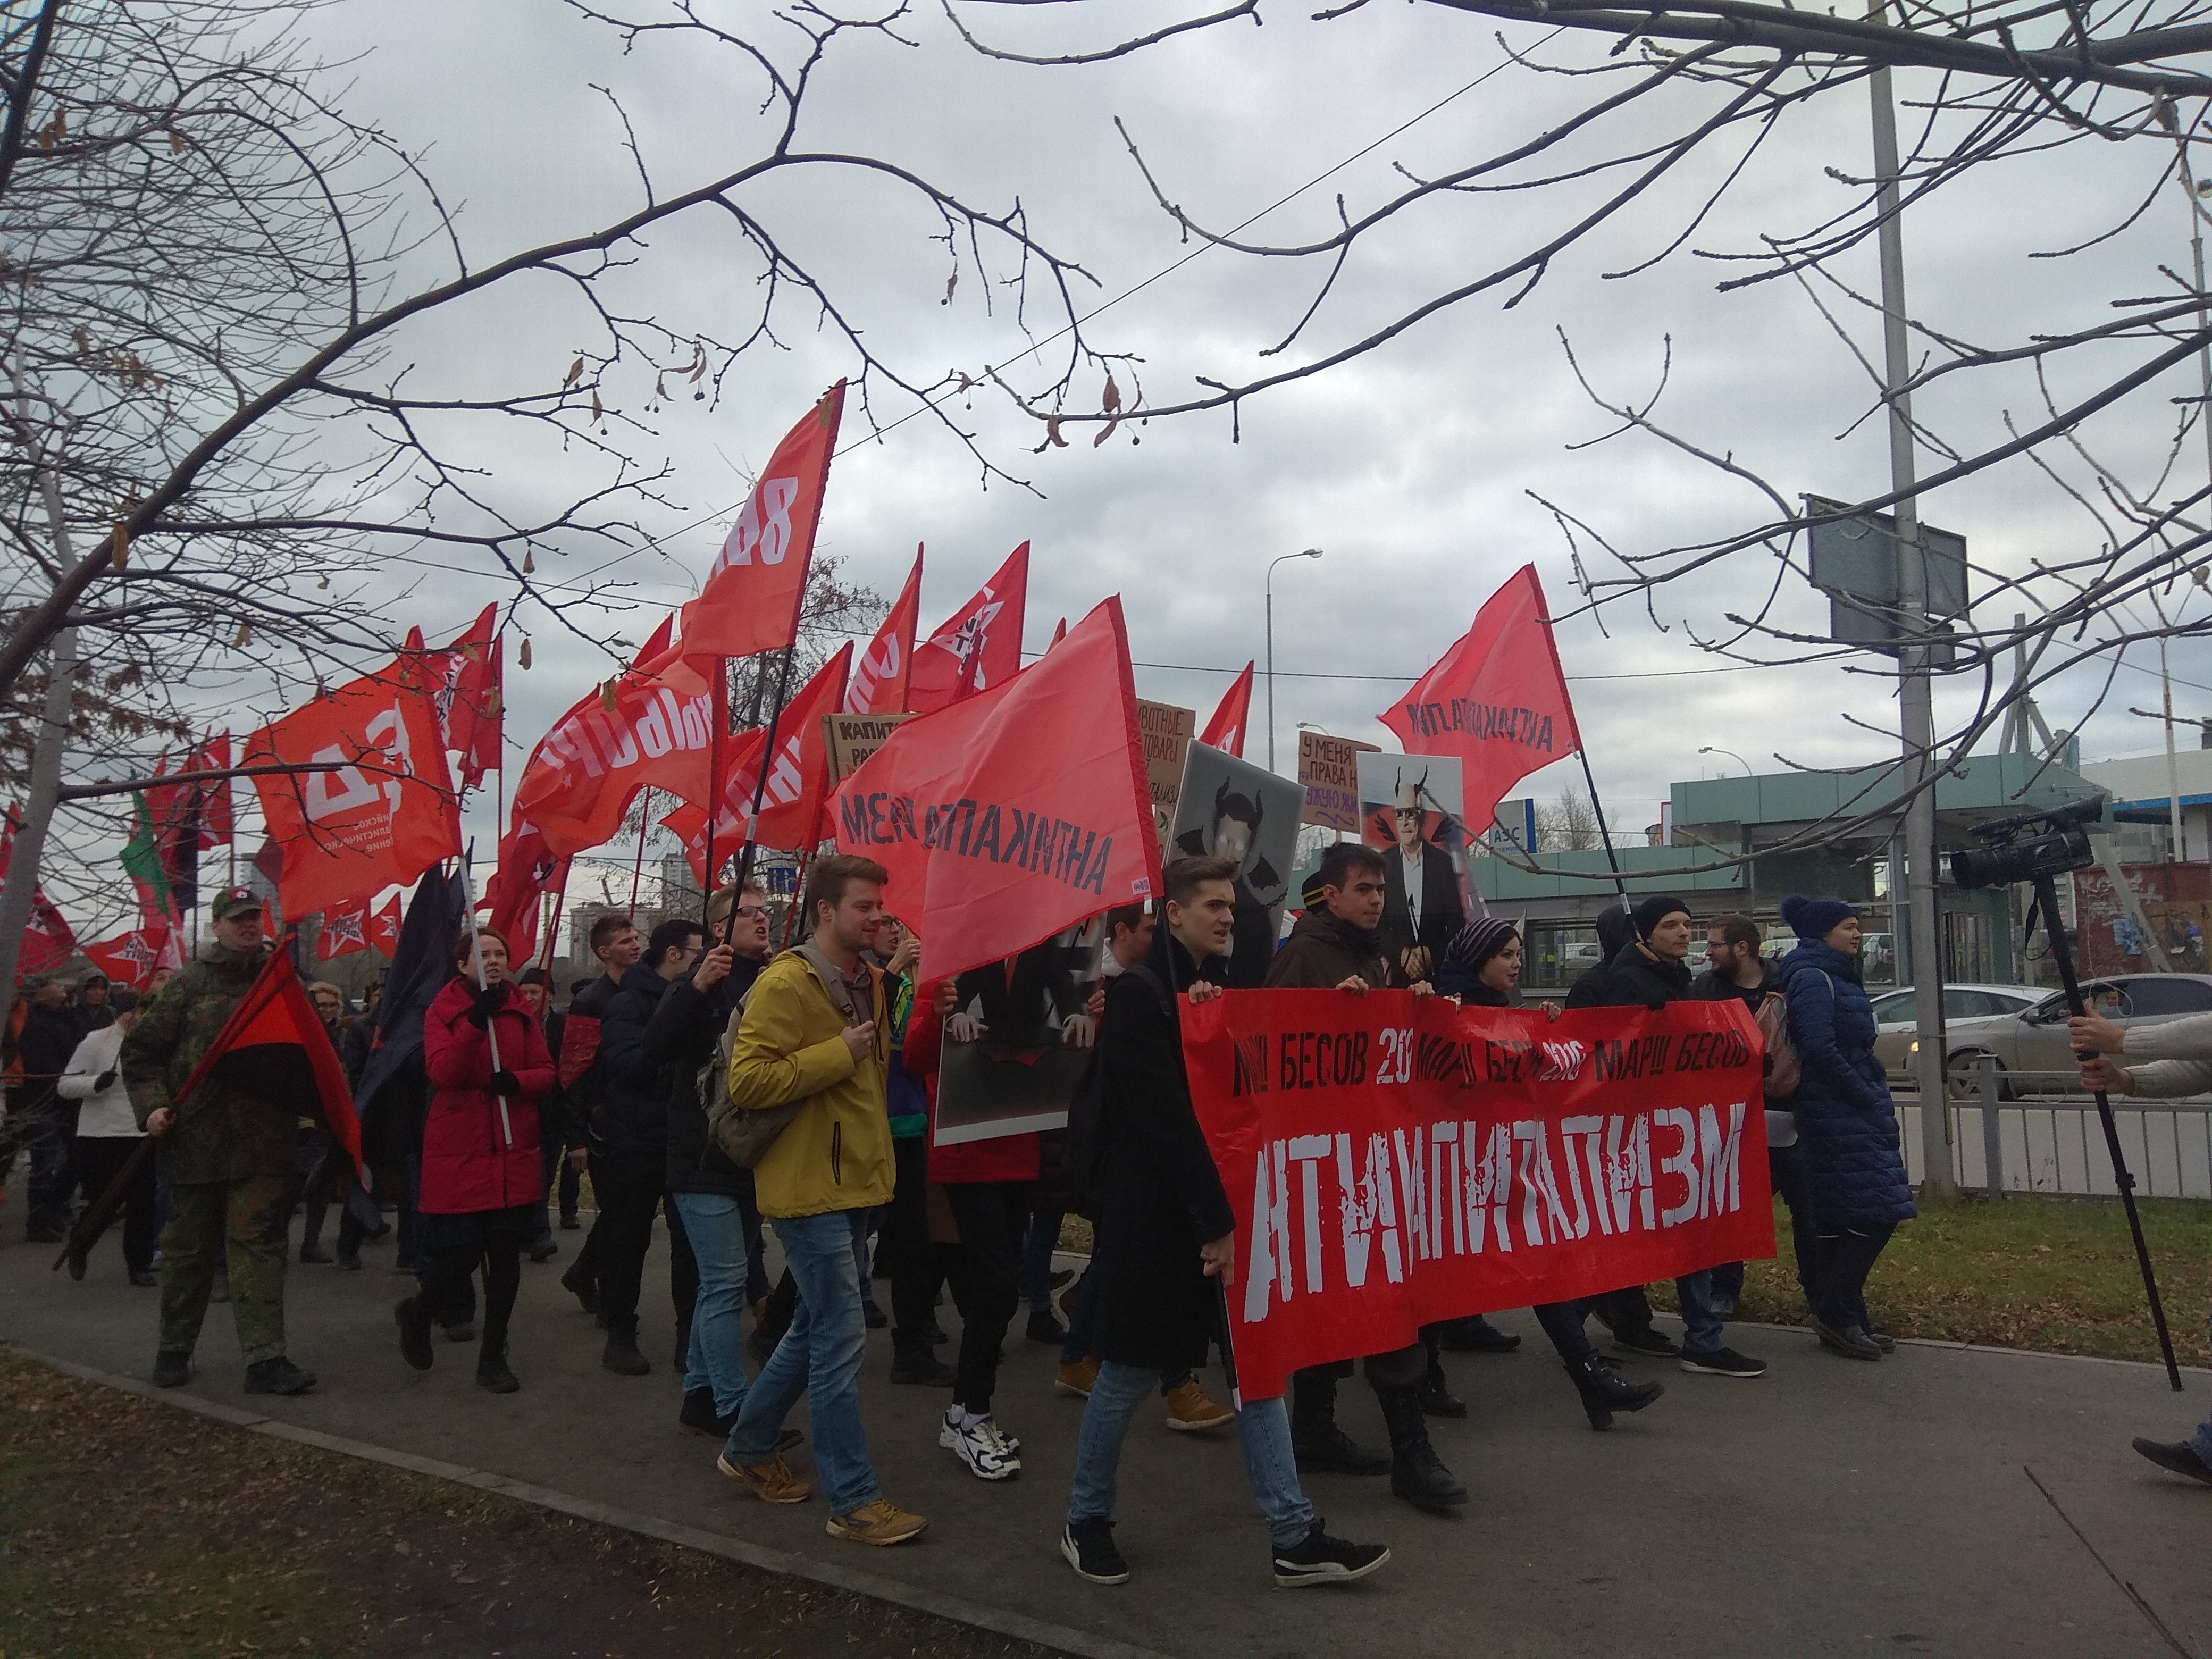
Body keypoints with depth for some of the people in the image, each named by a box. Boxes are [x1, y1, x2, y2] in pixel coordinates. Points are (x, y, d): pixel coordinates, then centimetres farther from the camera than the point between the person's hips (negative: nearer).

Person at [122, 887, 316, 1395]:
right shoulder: (192, 984, 4)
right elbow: (140, 1049, 6)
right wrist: (151, 1105, -6)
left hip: (263, 1139, 0)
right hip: (195, 1138, 0)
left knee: (259, 1242, -4)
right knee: (189, 1246, 11)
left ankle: (265, 1358, -6)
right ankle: (174, 1350, 27)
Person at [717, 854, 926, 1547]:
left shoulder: (868, 980, 12)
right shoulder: (786, 984, -16)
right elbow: (748, 1081, -22)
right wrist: (838, 1054, -23)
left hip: (850, 1179, 10)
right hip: (809, 1184, -10)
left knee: (817, 1327, 19)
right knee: (840, 1340, -5)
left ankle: (748, 1449, 36)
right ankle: (853, 1502, 6)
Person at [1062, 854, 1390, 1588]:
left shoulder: (1219, 988, 10)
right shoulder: (1139, 992, -15)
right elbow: (1164, 1117, -20)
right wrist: (1213, 1221, -20)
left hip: (1222, 1208, 7)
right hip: (1157, 1216, -7)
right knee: (1129, 1372, 6)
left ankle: (1295, 1538, 13)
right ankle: (1085, 1520, 24)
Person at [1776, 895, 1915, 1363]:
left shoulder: (1835, 976, 18)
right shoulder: (1813, 979, -13)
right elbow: (1820, 1050, -22)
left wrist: (1877, 1099, 12)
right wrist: (1871, 1101, -15)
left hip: (1849, 1113, 10)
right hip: (1842, 1114, -10)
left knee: (1841, 1219, 11)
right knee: (1877, 1210, -11)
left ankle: (1840, 1320, 16)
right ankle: (1838, 1312, -4)